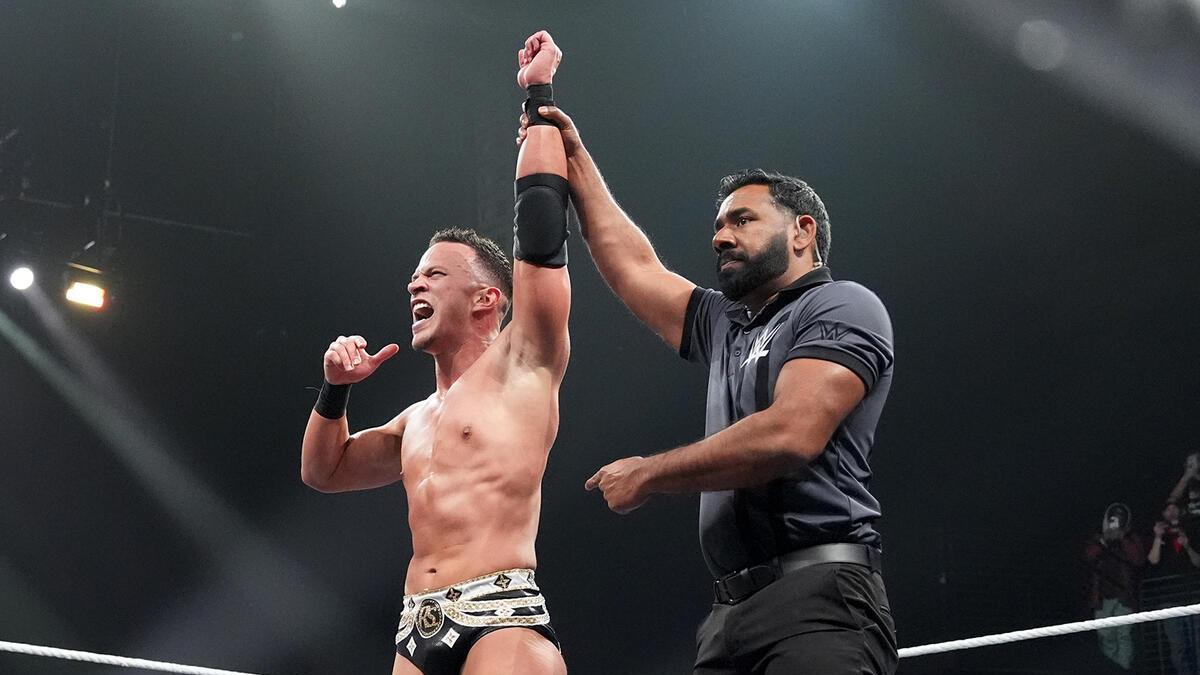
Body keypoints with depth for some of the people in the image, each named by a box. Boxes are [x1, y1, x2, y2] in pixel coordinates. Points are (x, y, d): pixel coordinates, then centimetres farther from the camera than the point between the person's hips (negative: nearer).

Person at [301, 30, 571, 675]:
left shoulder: (520, 364, 6)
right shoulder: (417, 420, 26)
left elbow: (541, 224, -2)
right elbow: (324, 471, 37)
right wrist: (335, 390, 20)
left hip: (502, 619, -7)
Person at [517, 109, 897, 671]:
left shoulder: (842, 307, -1)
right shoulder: (724, 325, 24)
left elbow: (790, 434, -15)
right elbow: (633, 268, 32)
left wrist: (645, 475, -5)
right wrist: (576, 161, 30)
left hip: (817, 600, -7)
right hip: (731, 608, 7)